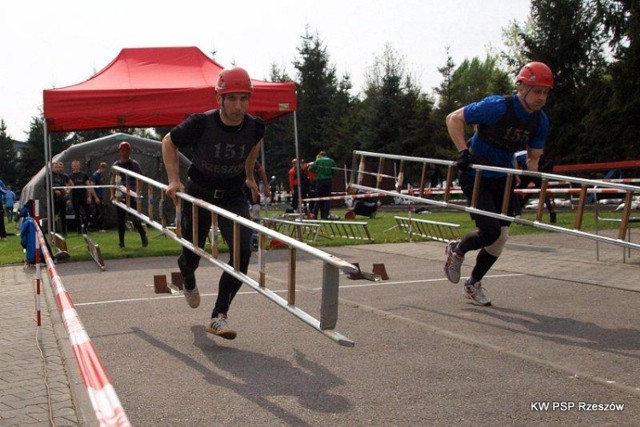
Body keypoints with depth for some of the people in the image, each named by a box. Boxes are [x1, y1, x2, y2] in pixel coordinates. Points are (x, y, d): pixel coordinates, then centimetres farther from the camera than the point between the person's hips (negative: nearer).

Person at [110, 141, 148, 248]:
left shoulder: (134, 164, -1)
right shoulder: (116, 165, 5)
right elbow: (113, 181, 8)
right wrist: (112, 194, -2)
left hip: (133, 195, -2)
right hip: (121, 196, 2)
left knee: (135, 219, -5)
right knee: (121, 219, 1)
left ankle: (143, 235, 19)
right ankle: (121, 241, 10)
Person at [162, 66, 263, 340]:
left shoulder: (254, 127, -15)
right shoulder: (201, 124, -25)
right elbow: (168, 142, -7)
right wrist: (174, 180, -14)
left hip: (233, 196, 2)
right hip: (198, 194, -2)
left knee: (242, 252, -18)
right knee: (192, 254, 10)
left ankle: (219, 316, -9)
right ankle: (189, 282, 50)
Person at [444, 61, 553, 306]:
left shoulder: (541, 121, -4)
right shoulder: (497, 107, -23)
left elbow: (534, 155, 6)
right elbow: (454, 119, -16)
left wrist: (531, 172, -16)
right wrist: (463, 151, -24)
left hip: (502, 179, 7)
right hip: (475, 176, -6)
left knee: (500, 238, 6)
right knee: (490, 231, -16)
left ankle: (474, 284, 27)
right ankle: (457, 251, 17)